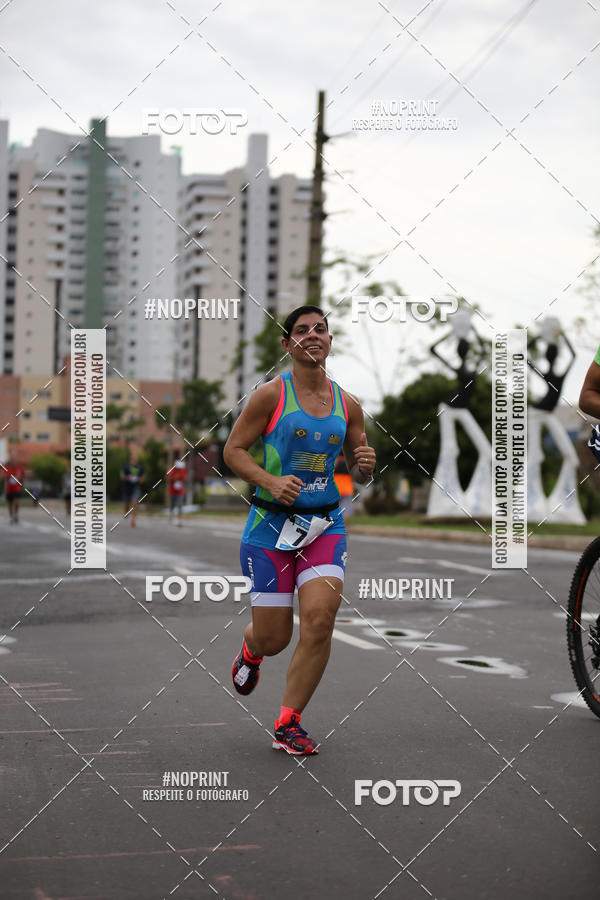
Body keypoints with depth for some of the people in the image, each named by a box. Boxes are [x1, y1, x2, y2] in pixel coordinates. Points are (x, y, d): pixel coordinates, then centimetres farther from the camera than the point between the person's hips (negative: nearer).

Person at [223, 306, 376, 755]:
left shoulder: (348, 405, 7)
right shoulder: (271, 394, -5)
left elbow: (358, 472, 17)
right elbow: (233, 450, -4)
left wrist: (366, 465, -8)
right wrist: (271, 482, -21)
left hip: (325, 524, 3)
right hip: (271, 523, -3)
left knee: (320, 617, -16)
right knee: (274, 638, 0)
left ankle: (288, 723, 0)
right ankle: (250, 650, 42)